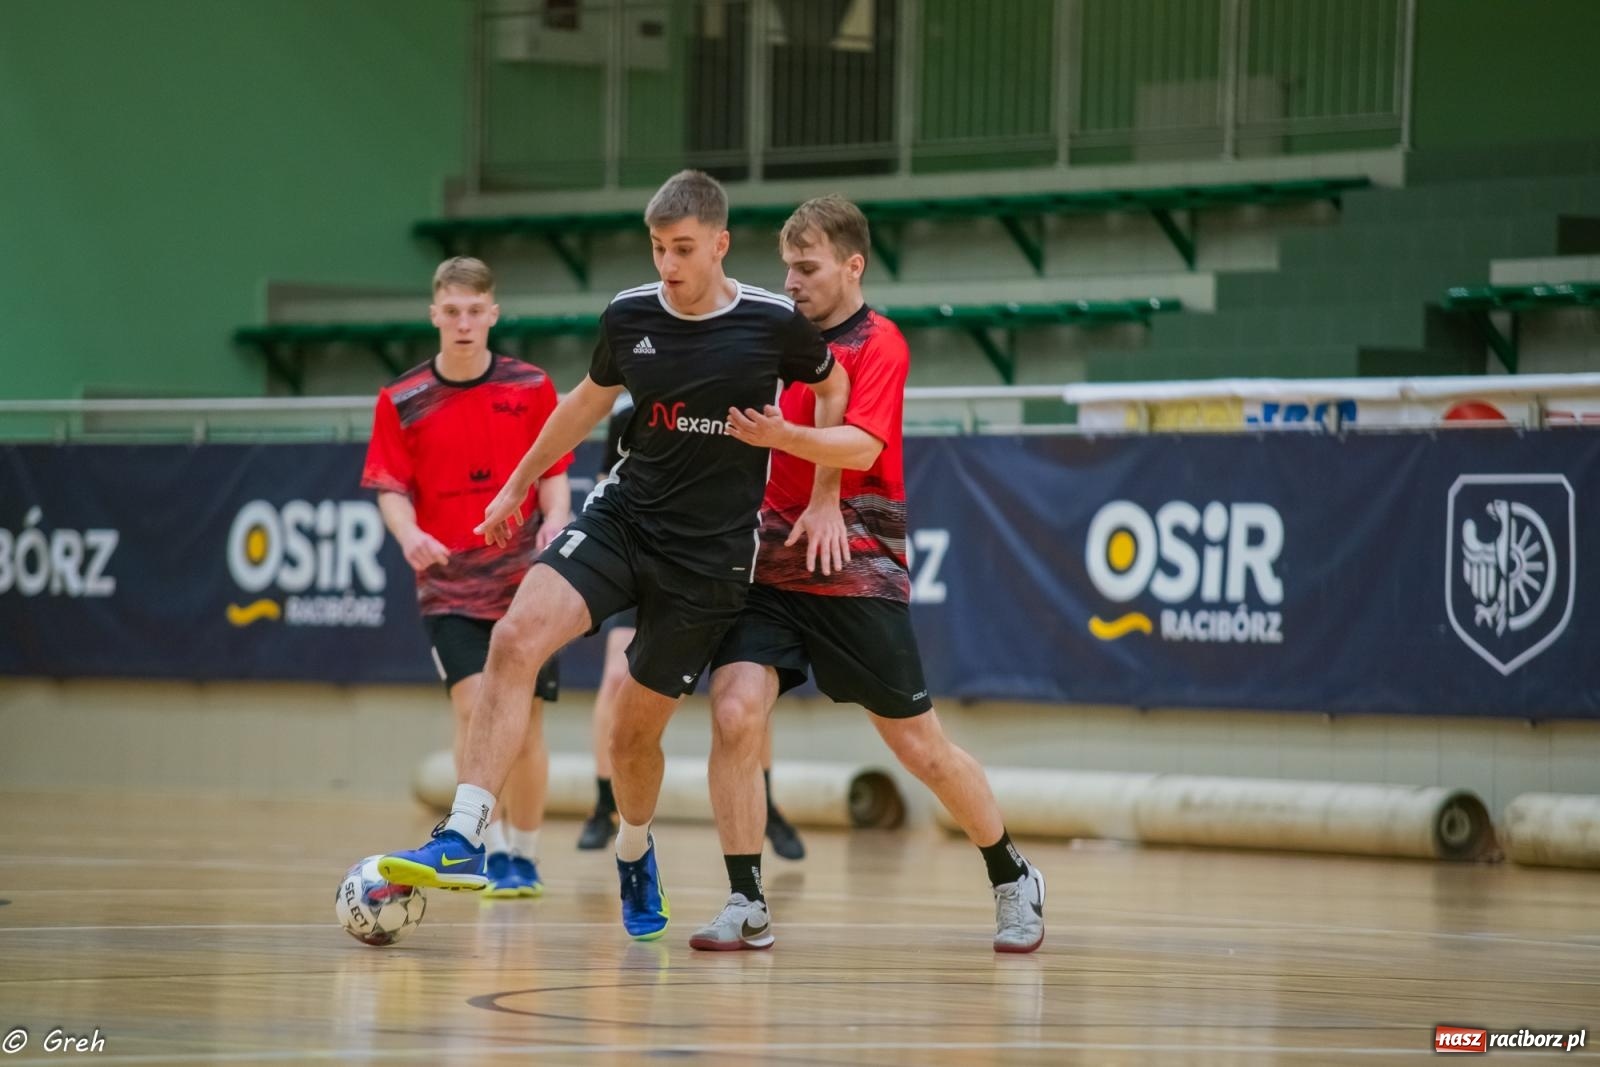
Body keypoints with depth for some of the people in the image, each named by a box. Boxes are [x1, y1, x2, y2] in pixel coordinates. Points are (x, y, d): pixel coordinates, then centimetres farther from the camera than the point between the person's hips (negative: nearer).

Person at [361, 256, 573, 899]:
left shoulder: (531, 389, 1)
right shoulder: (402, 402, -1)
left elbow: (553, 475, 6)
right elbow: (391, 487, -1)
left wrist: (555, 521, -15)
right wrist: (410, 535, -21)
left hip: (524, 582, 1)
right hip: (449, 586, -1)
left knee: (525, 724, 3)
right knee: (474, 705, -18)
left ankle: (524, 855, 19)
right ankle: (492, 851, -10)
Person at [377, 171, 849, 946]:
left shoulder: (774, 323, -9)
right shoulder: (629, 316, -1)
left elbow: (834, 390, 11)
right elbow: (589, 401, 19)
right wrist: (521, 482, 29)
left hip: (712, 553, -2)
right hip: (624, 514, 2)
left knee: (635, 731, 3)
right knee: (516, 638, -24)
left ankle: (634, 855, 37)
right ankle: (463, 839, -28)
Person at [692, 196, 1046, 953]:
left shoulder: (878, 344, -7)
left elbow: (863, 444, -24)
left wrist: (782, 435, -40)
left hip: (857, 578, -5)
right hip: (768, 571, 5)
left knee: (920, 747, 4)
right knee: (734, 715, -17)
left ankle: (1013, 880, 24)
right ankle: (746, 905, -11)